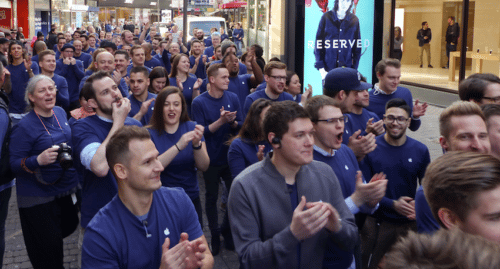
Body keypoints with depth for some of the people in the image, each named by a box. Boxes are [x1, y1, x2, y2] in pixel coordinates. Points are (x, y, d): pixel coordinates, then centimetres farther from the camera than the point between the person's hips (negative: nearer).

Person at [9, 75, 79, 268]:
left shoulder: (60, 113, 2)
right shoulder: (24, 126, -19)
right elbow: (14, 164, -19)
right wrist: (38, 160, -34)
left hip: (67, 189, 7)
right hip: (38, 198, -7)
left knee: (69, 226, 23)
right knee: (49, 252, 2)